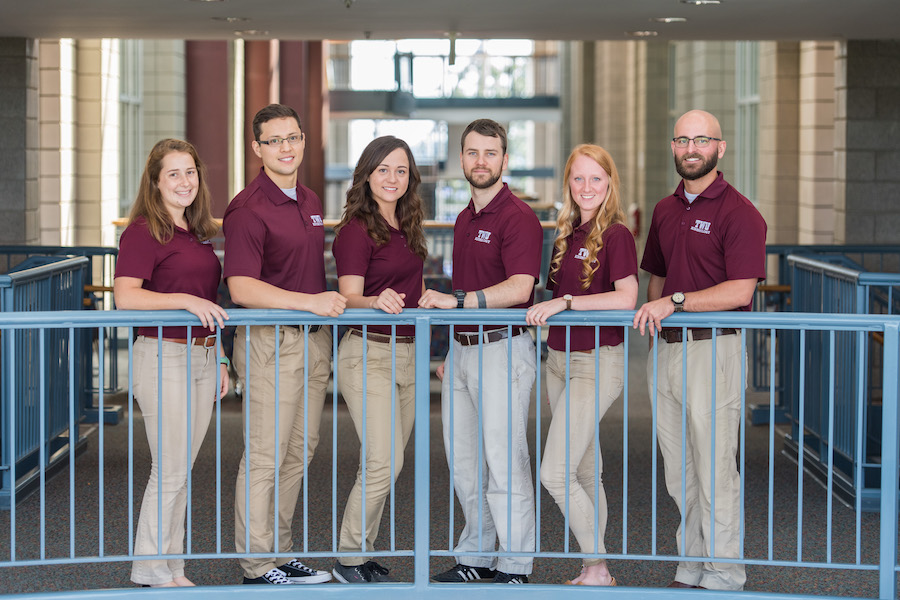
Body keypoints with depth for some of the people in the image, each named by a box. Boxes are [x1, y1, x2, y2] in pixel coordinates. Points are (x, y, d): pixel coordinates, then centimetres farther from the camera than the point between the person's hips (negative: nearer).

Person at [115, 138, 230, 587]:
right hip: (163, 357, -8)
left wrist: (217, 358, 21)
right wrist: (185, 300, -28)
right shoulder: (144, 231, -9)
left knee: (180, 470, 11)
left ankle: (172, 568, 17)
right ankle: (152, 572, 6)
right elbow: (125, 296, -21)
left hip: (200, 357, 8)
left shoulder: (195, 233, 16)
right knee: (170, 471, -5)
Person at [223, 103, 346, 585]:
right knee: (265, 457, -4)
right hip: (270, 342, -8)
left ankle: (280, 553, 22)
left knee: (298, 453, 13)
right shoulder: (249, 208, -13)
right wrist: (310, 302, -27)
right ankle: (257, 566, 4)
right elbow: (241, 288, -22)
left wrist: (329, 303, 18)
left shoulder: (309, 201, 15)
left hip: (313, 338, 8)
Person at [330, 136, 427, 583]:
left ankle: (362, 550, 16)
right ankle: (348, 559, -1)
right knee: (385, 461, -13)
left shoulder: (407, 226, 15)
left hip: (407, 353, 8)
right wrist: (377, 301, -36)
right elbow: (349, 298, -18)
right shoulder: (356, 230, -9)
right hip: (367, 352, -8)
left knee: (384, 462, 8)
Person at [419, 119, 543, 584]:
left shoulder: (518, 218, -12)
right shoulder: (464, 220, 16)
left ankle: (515, 568, 3)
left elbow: (518, 288, -25)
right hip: (463, 349, 9)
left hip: (502, 349, -9)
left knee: (504, 462, -5)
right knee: (463, 462, 13)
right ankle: (476, 558, 24)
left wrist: (455, 300, -27)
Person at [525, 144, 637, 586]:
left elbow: (625, 297, -22)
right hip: (559, 359, 8)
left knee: (555, 473, -12)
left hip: (596, 362, -8)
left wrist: (565, 301, -23)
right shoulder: (566, 233, 12)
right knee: (584, 472, 12)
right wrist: (545, 308, 5)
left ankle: (596, 568, 0)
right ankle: (595, 571, 20)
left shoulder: (616, 234, -11)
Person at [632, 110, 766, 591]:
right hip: (666, 348, 7)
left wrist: (675, 302, -19)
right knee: (679, 473, 12)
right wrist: (652, 317, 9)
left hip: (713, 348, -7)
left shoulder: (739, 213, -8)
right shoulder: (665, 210, 15)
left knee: (714, 470, -3)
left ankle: (723, 575, 6)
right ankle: (691, 566, 21)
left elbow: (740, 291, -17)